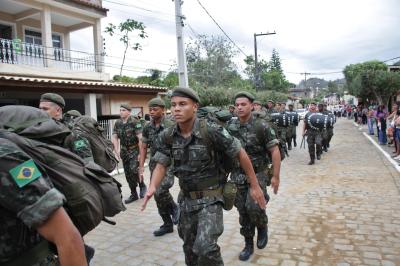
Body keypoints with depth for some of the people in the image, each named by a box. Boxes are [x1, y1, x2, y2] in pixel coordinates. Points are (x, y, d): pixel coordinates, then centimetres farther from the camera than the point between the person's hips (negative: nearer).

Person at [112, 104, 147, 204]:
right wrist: (117, 151, -9)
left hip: (135, 150, -6)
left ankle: (142, 185, 11)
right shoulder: (117, 123, 4)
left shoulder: (135, 122, -13)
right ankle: (134, 194, 21)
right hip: (124, 151, 6)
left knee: (134, 170, -18)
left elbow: (140, 138, -18)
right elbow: (114, 137, 3)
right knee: (128, 173, 8)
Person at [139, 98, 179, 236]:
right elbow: (144, 147, 12)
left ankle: (174, 208, 7)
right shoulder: (147, 128, 6)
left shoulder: (171, 126, -9)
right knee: (157, 195, 8)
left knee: (160, 191, -24)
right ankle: (167, 225, 25)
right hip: (154, 164, 6)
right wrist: (141, 166, 6)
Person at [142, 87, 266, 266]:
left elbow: (241, 154, -12)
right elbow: (161, 165, -5)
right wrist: (152, 187, -26)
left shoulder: (211, 131, -21)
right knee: (189, 247, 20)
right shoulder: (167, 137, -6)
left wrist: (254, 186, -6)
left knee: (205, 247, -18)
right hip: (186, 198, 5)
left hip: (210, 198, -5)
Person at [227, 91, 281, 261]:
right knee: (243, 212, 8)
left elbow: (275, 151, -9)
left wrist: (276, 176, -11)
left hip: (258, 174, -4)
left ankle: (262, 227, 15)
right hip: (237, 176, 4)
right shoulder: (231, 128, 1)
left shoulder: (261, 126, -11)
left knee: (253, 207, -19)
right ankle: (248, 245, 25)